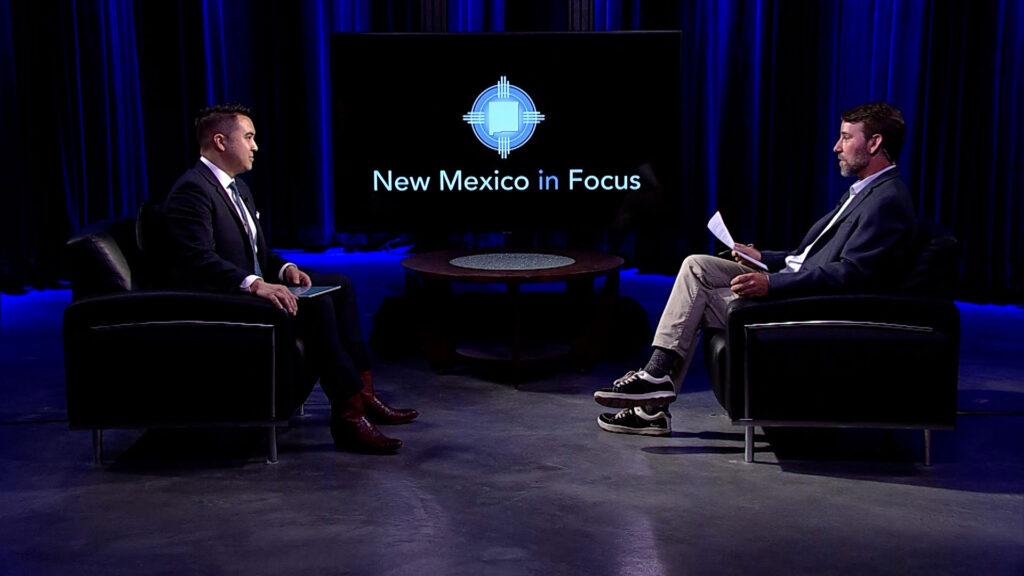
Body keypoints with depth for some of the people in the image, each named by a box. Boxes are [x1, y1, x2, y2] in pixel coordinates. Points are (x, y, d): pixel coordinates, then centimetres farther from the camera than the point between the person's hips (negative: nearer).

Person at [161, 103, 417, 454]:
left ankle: (362, 393, -1)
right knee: (315, 304, -27)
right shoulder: (192, 190, -15)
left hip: (254, 289, 11)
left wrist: (284, 269, 1)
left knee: (339, 285, 5)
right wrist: (254, 284, -36)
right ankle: (348, 414, -25)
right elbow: (199, 260, -27)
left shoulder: (238, 187, 18)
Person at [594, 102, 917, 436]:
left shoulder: (888, 199, -16)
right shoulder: (864, 191, 17)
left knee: (697, 302, -11)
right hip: (793, 278, 10)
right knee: (696, 266, 0)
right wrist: (765, 259, 12)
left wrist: (772, 283, -28)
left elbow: (849, 273, -26)